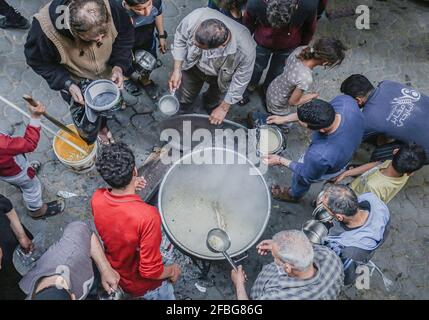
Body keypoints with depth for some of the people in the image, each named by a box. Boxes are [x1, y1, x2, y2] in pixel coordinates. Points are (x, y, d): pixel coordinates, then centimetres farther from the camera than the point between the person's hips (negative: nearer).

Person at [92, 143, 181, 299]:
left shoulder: (96, 199, -24)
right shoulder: (147, 216, -43)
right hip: (144, 286, -4)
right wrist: (171, 271, -13)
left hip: (113, 274, 5)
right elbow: (150, 271, -32)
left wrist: (128, 187, -4)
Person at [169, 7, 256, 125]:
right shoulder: (195, 17, -40)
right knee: (184, 100, 26)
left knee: (212, 102, 29)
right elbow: (180, 38, -16)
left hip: (219, 77, -1)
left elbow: (240, 81, -24)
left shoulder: (245, 49, -43)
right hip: (192, 67, 1)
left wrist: (224, 108, -12)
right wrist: (177, 70, -20)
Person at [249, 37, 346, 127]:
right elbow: (293, 102, -24)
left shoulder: (300, 49, -24)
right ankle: (258, 118, 26)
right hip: (278, 106, -7)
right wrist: (312, 96, -9)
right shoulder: (306, 79, -43)